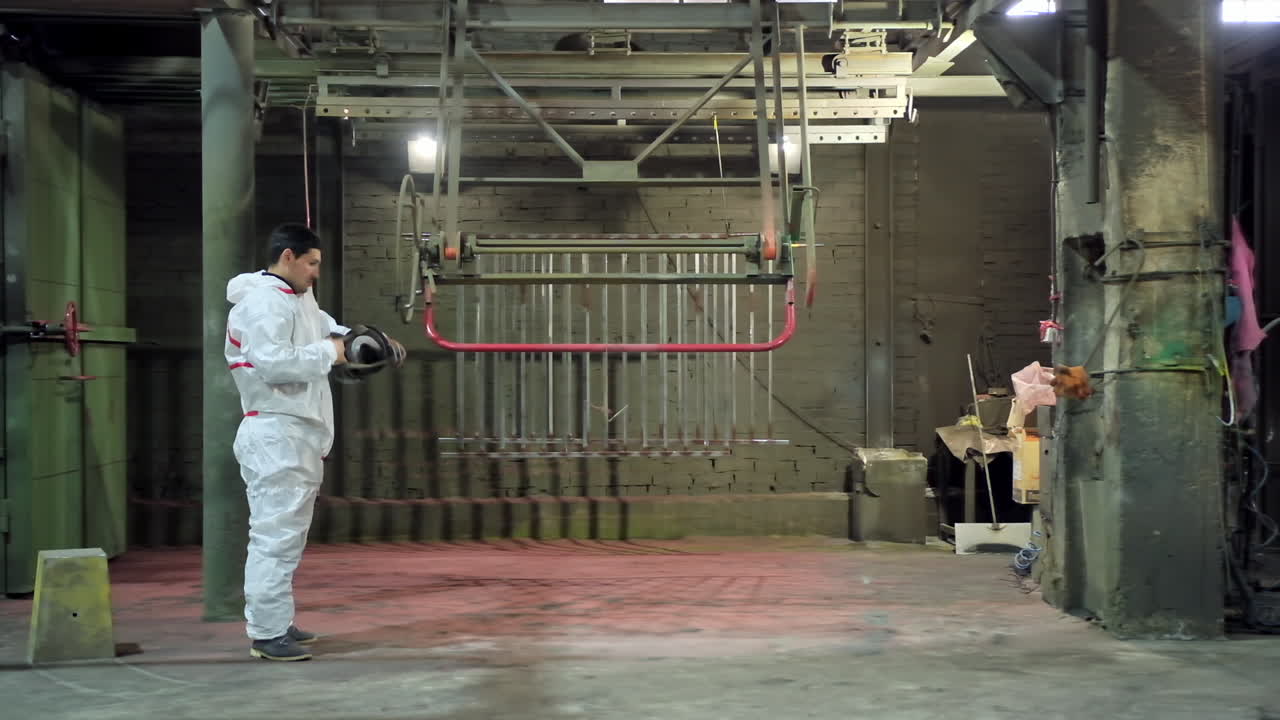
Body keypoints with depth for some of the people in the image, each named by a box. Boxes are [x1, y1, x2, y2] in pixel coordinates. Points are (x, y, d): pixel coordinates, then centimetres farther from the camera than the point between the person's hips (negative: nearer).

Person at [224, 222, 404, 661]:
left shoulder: (301, 299, 17)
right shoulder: (262, 302, -15)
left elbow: (325, 328, 32)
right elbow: (272, 362, -26)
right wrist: (328, 353, -16)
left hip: (300, 436, 11)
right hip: (275, 433, -11)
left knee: (287, 533, 15)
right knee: (276, 534, -9)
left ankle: (275, 623, 24)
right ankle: (266, 634, -6)